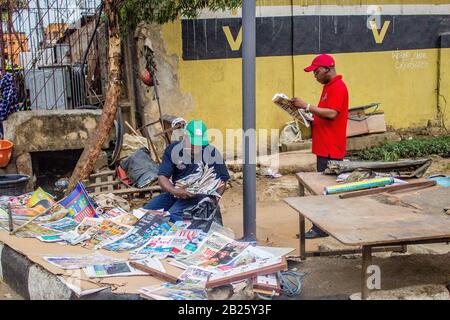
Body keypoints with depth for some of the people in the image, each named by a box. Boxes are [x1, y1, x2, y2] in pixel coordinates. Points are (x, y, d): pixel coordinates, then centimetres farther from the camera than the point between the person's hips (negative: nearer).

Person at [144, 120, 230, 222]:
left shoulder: (212, 153, -8)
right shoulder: (173, 149, -3)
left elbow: (222, 179, 0)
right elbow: (162, 176, -7)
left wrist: (216, 197, -19)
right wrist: (174, 191, -27)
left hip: (200, 195, -4)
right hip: (175, 191, 4)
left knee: (173, 215, -30)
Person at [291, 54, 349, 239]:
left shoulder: (338, 87, -13)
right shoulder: (328, 86, 19)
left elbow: (331, 113, -24)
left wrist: (307, 106, -21)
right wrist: (311, 119, 9)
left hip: (331, 149, -10)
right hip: (324, 147, 10)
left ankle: (321, 228, -1)